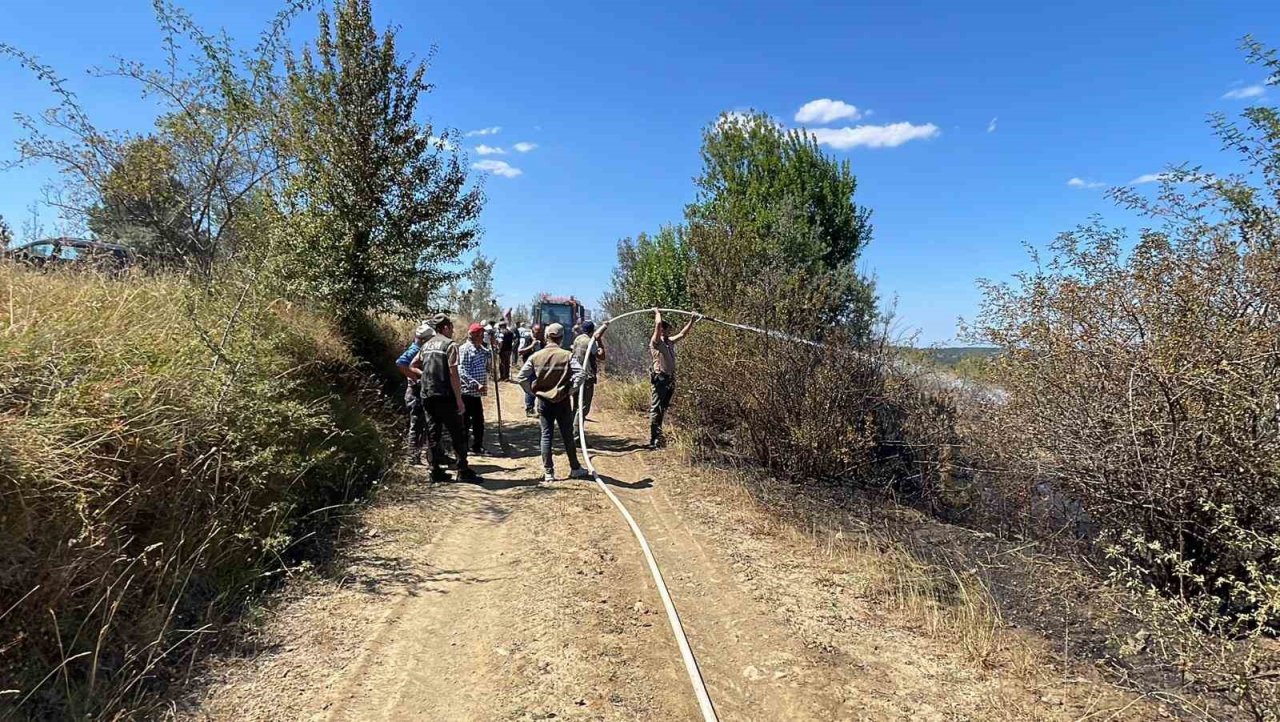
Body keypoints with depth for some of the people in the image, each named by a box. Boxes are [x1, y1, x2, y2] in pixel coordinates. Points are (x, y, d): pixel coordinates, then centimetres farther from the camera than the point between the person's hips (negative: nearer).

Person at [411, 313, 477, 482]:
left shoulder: (426, 345, 12)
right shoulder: (450, 344, -9)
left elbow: (413, 365, 21)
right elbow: (453, 374, -15)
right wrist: (459, 400, -14)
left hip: (427, 396, 7)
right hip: (445, 396, -7)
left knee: (433, 433, 11)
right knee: (458, 434, 2)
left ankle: (436, 471, 14)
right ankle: (463, 471, 4)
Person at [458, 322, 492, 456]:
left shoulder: (481, 349, 11)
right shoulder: (465, 349, -14)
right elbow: (462, 372, -20)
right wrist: (476, 384, -28)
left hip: (476, 392, 8)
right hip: (467, 392, -8)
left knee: (478, 420, 15)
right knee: (465, 421, 2)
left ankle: (477, 446, 27)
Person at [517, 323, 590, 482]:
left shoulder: (536, 356, -3)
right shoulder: (567, 355, -9)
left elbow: (521, 377, -4)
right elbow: (581, 373, -18)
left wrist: (533, 391, 5)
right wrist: (570, 389, -8)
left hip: (543, 401, 1)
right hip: (562, 402, -1)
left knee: (546, 435, 8)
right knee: (567, 436, 11)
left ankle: (548, 472, 9)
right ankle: (575, 469, 23)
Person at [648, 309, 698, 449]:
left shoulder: (670, 342, 16)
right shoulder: (655, 342, -7)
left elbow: (682, 334, 27)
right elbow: (658, 324, -18)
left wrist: (691, 322, 26)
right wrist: (657, 312, -2)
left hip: (670, 379, 8)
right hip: (660, 379, -8)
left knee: (663, 409, 13)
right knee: (655, 409, -7)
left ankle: (657, 436, 21)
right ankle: (654, 440, -8)